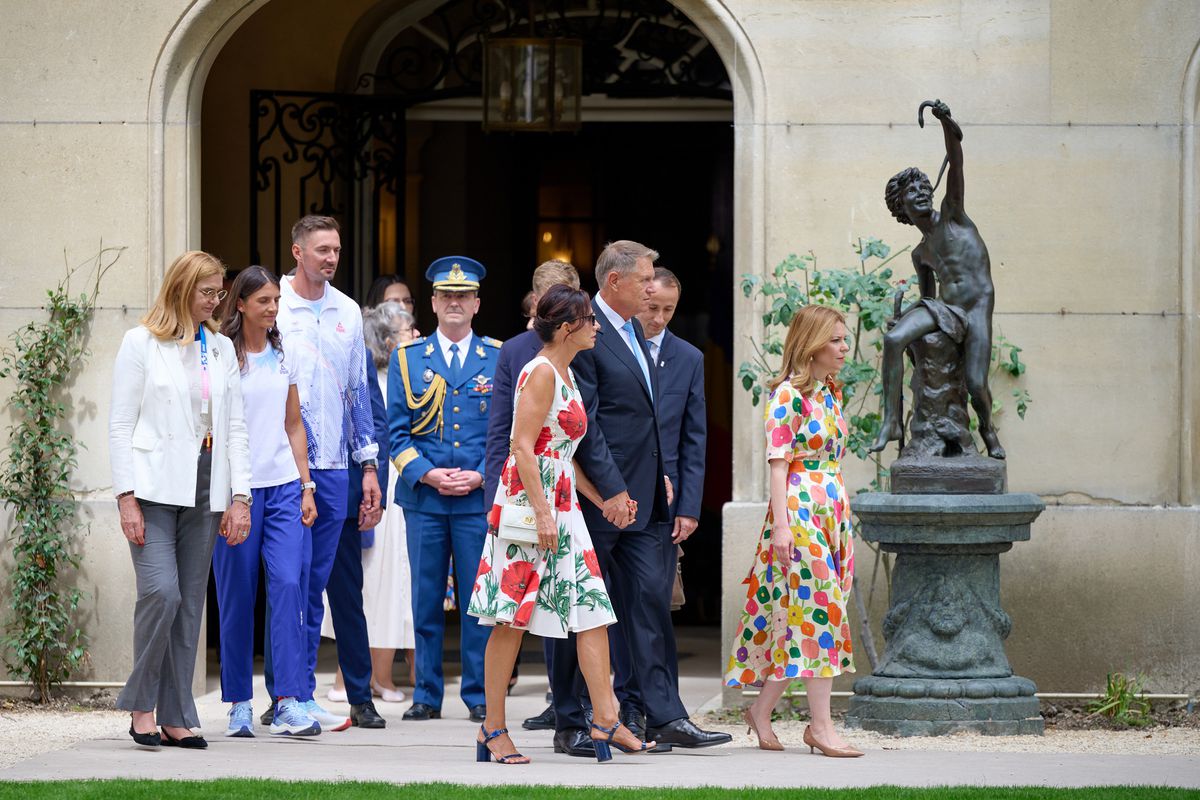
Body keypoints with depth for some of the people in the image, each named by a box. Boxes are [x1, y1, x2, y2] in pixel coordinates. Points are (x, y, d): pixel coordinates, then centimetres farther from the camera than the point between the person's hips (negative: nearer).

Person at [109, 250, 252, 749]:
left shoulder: (221, 349, 13)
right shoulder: (142, 343, 0)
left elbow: (234, 427, 13)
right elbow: (121, 424, -3)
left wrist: (239, 497, 4)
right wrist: (126, 497, -11)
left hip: (204, 491, 5)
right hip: (154, 486, -5)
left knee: (190, 602, 4)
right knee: (161, 591, -18)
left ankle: (176, 718, 8)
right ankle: (141, 704, -4)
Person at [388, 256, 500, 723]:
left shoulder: (499, 359, 7)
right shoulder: (406, 358, 9)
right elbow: (397, 431, 6)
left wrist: (481, 476, -8)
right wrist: (426, 474, -9)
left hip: (481, 496, -1)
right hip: (424, 496, 1)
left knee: (478, 597, 0)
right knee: (426, 598, 3)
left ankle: (479, 695, 6)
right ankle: (427, 696, 10)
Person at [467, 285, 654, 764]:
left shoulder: (566, 375, 17)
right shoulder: (541, 371, -11)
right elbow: (524, 446, -17)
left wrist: (601, 500, 20)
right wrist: (543, 513, -21)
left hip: (562, 506, 9)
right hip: (528, 504, -9)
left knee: (593, 611, 2)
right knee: (512, 619, -4)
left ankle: (605, 721, 0)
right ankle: (493, 729, 1)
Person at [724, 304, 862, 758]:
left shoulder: (830, 393, 15)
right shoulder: (788, 394, -9)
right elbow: (778, 461, -13)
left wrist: (843, 518, 17)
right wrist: (780, 524, -18)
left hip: (833, 510, 8)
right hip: (799, 509, -8)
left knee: (821, 610, 7)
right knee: (817, 609, -9)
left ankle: (761, 710, 16)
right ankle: (821, 726, -7)